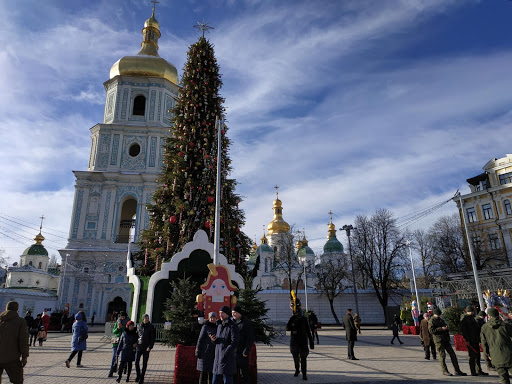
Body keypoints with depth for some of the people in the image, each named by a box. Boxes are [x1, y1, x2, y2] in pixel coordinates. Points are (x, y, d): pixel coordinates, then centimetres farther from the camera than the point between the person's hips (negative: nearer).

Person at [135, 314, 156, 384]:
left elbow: (153, 338, -6)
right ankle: (138, 375, 25)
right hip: (139, 347, 3)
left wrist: (150, 347, -14)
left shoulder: (151, 327, -4)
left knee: (144, 363, 3)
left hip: (146, 348, -3)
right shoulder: (139, 326, 6)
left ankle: (141, 378, 15)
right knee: (136, 362, 2)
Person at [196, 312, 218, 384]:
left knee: (211, 372, 6)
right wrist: (198, 352, -10)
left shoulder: (217, 327, 11)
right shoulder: (205, 327, -5)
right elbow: (200, 340, -6)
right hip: (205, 353, -5)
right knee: (203, 372, -1)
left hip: (214, 354, 5)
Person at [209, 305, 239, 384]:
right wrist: (214, 339, -3)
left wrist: (225, 353, -19)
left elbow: (234, 343, -16)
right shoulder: (219, 325, 14)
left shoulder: (232, 326, -10)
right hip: (218, 358, 8)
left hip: (227, 358, -8)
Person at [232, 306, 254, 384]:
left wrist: (246, 351, -14)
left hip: (242, 353, -6)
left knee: (244, 372, 2)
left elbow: (250, 339, -10)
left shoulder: (247, 323, -8)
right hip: (232, 352, 6)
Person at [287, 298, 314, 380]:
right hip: (294, 342, 2)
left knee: (303, 358, -7)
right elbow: (287, 328, -16)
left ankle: (304, 374, 0)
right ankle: (297, 370, 35)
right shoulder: (292, 319, 1)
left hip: (303, 341, -2)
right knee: (295, 357, 14)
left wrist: (311, 341, 2)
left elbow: (308, 331, 3)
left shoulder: (304, 319, -1)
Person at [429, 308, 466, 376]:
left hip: (445, 339, 7)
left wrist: (446, 328, 4)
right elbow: (431, 330, -15)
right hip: (438, 340, -7)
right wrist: (441, 329, -20)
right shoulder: (431, 321, -5)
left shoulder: (441, 320, 20)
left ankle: (457, 371, 12)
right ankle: (444, 371, 6)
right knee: (442, 355, -5)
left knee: (452, 354, 6)